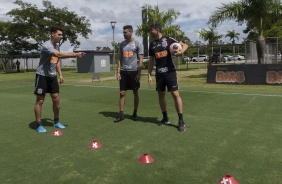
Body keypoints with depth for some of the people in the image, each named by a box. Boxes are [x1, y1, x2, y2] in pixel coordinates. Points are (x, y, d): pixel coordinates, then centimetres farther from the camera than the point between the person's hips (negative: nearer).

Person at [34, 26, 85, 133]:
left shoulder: (57, 46, 8)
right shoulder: (46, 45, -20)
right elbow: (59, 55, -36)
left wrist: (60, 74, 11)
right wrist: (75, 54, -41)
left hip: (52, 76, 7)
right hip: (42, 76, -7)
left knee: (56, 99, 6)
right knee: (40, 100, 1)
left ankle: (56, 122, 20)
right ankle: (39, 125, 11)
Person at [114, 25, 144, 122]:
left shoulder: (138, 44, -3)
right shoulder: (122, 44, 11)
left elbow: (140, 60, -6)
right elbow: (120, 59, 13)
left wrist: (139, 73, -12)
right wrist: (118, 72, 4)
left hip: (134, 71, -4)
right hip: (124, 72, 4)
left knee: (135, 93, 6)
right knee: (122, 93, 1)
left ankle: (135, 113, 19)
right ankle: (121, 114, 7)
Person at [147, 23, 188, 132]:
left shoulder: (168, 40, -3)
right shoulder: (152, 44, 11)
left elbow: (185, 45, -3)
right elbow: (151, 61, 14)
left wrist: (181, 52, -26)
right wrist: (149, 75, 8)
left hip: (170, 72, -5)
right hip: (159, 73, 5)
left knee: (175, 94, -9)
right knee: (161, 95, 8)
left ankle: (181, 120, -2)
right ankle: (165, 118, 22)